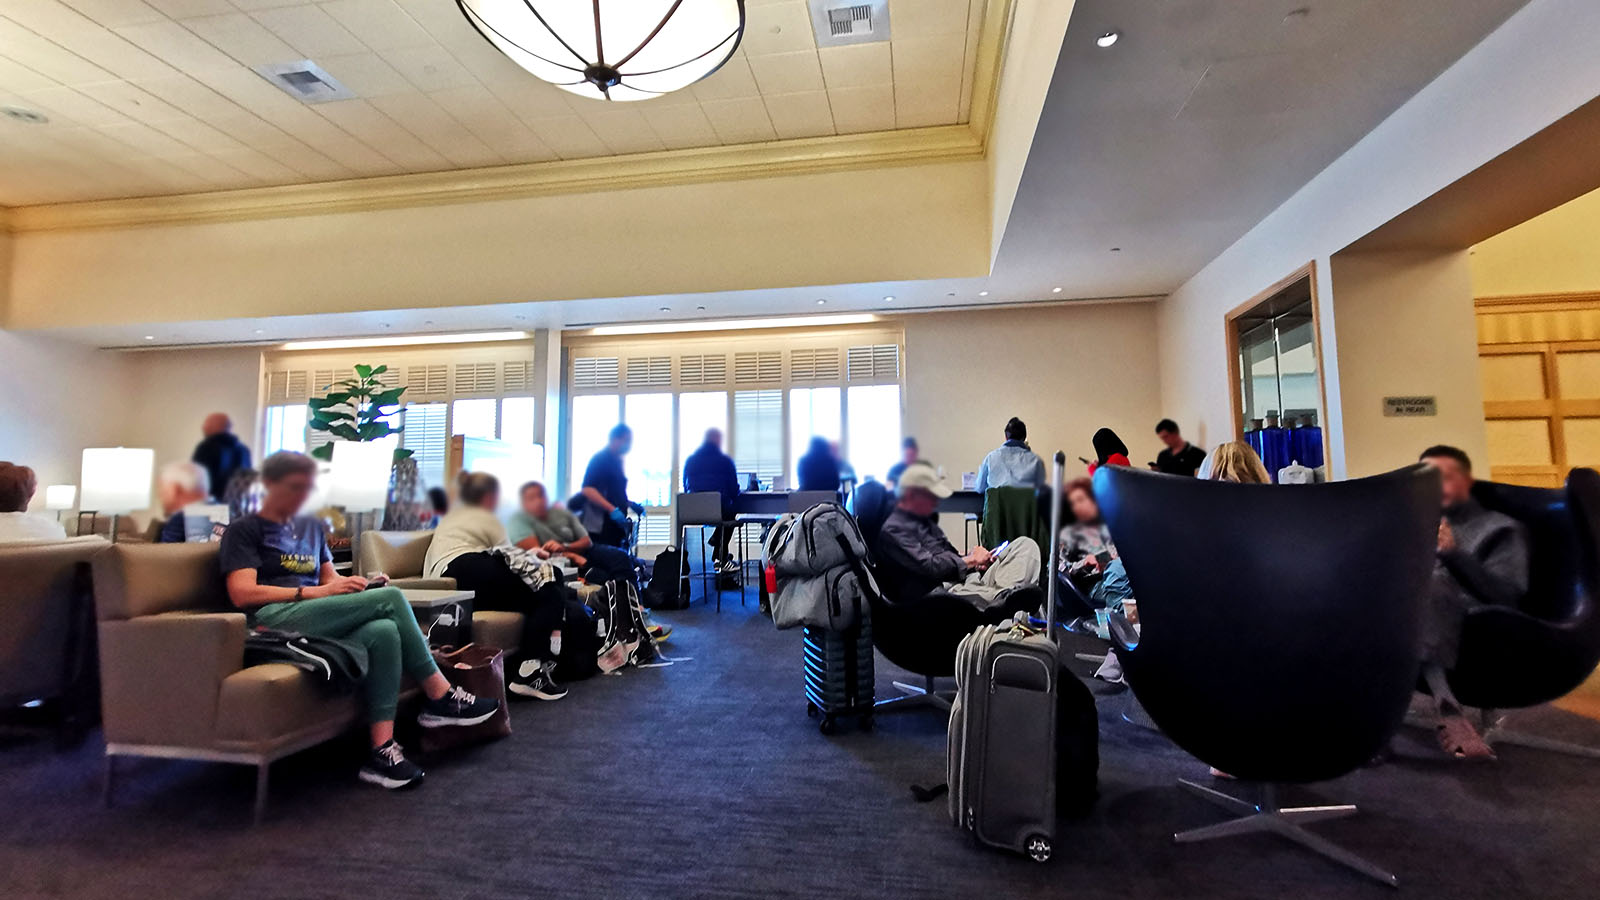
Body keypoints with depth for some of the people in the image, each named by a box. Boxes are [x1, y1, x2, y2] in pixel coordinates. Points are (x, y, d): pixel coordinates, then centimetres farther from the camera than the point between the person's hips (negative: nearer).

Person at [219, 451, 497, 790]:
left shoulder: (311, 527, 29)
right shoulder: (243, 530, 9)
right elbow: (243, 594, -5)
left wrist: (353, 585, -1)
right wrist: (316, 592, -13)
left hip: (319, 625, 6)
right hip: (274, 620, -6)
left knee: (384, 632, -31)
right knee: (390, 598, -27)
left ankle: (382, 750, -32)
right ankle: (440, 697, -21)